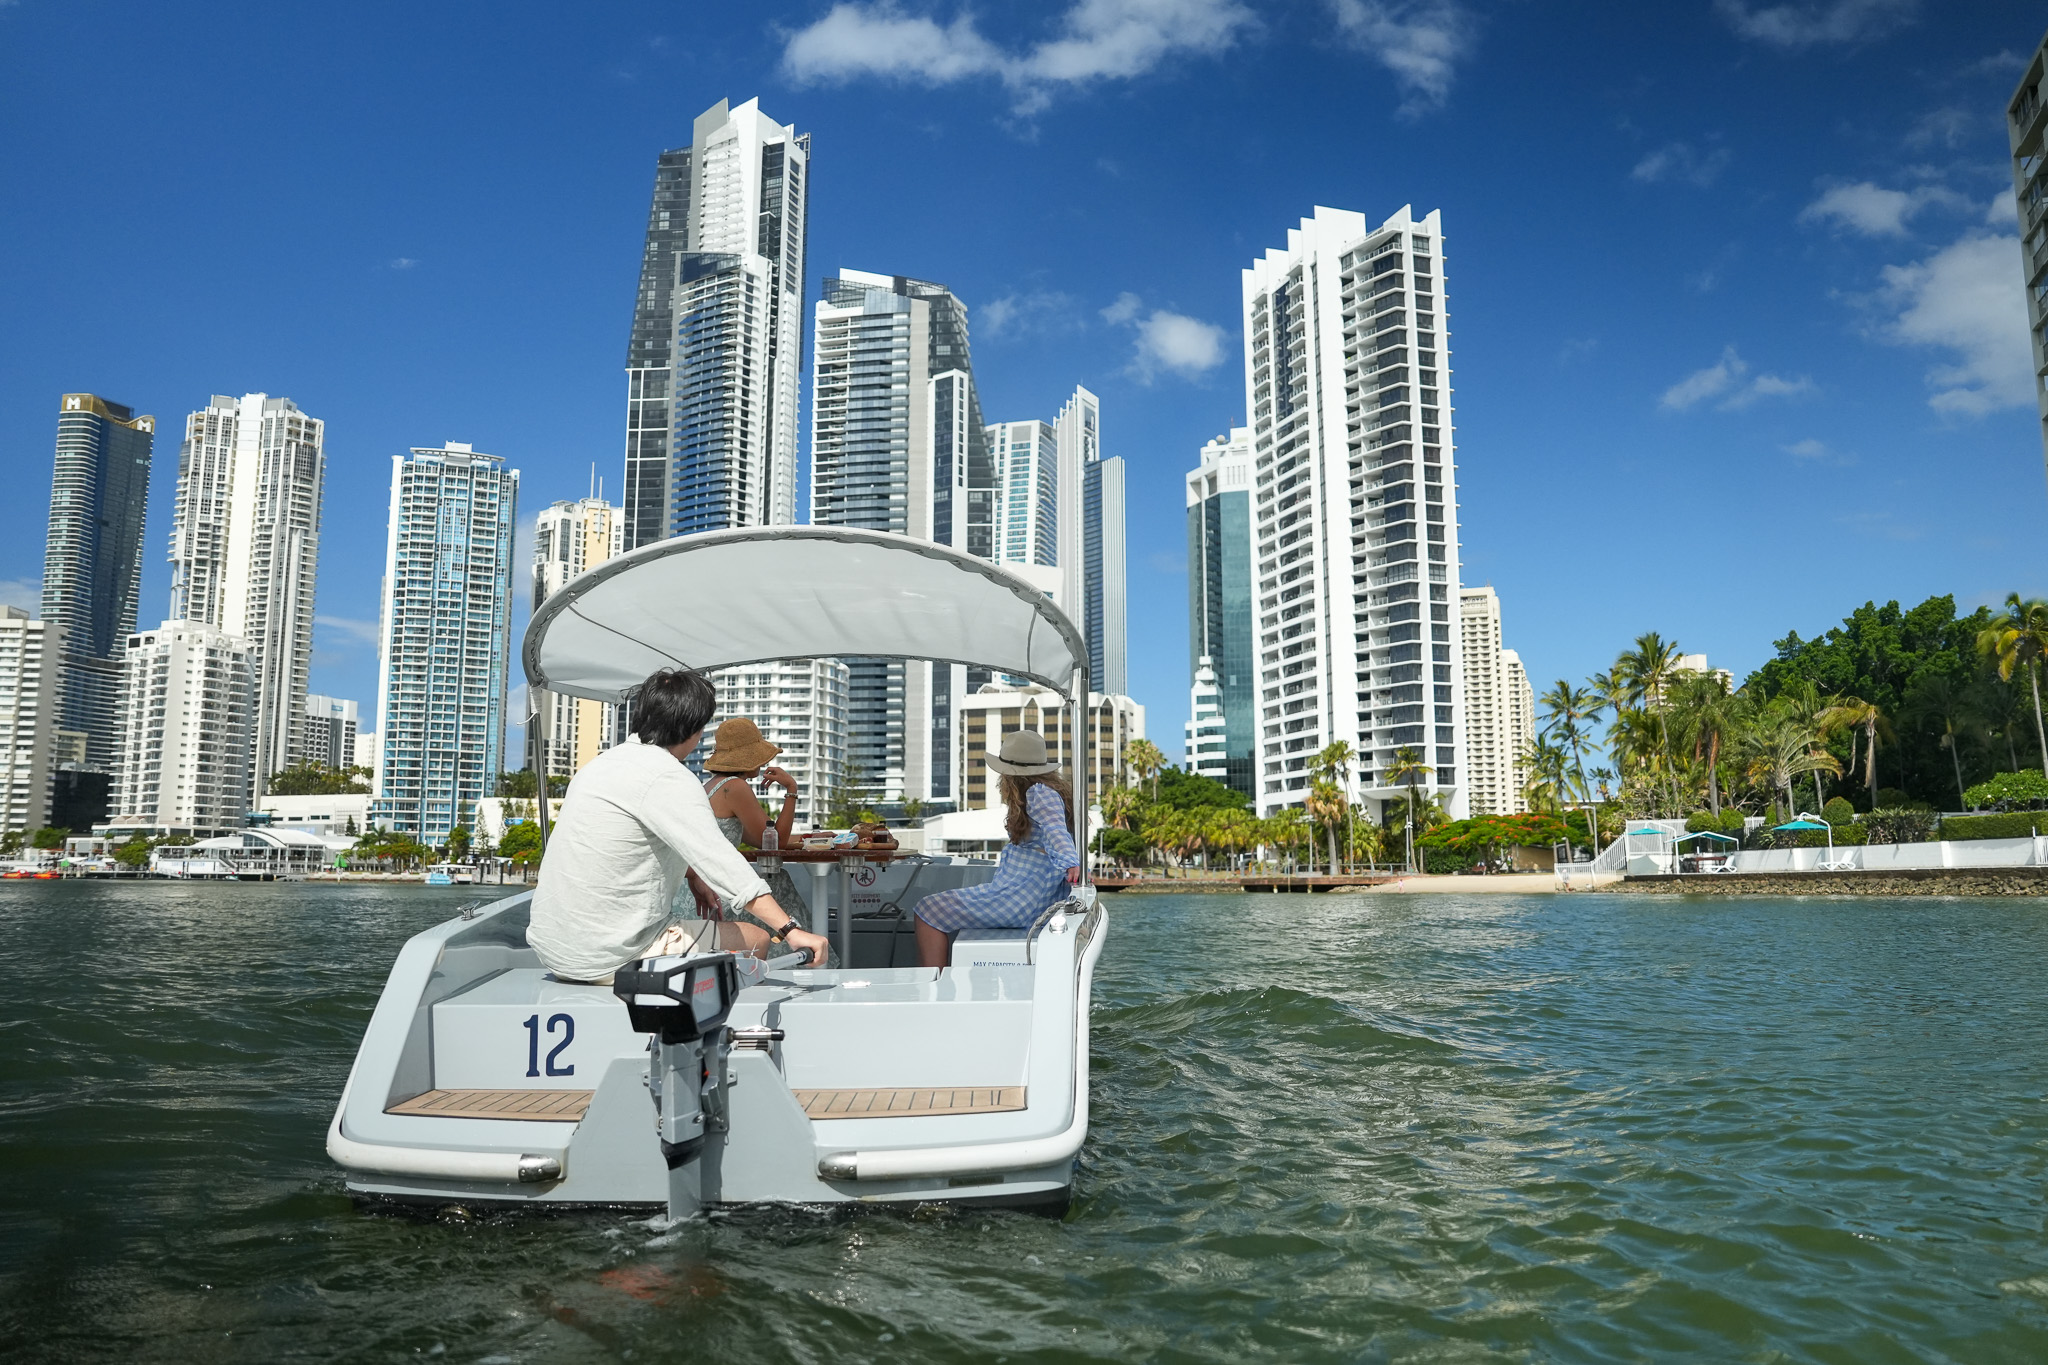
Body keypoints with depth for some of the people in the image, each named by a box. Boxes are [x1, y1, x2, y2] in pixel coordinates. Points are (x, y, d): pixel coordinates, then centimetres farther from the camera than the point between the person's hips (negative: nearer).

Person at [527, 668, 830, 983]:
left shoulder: (609, 760, 12)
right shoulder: (667, 777, -19)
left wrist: (692, 875, 24)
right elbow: (723, 863, -27)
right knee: (756, 940, 5)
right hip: (607, 959, -10)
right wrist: (790, 931, -29)